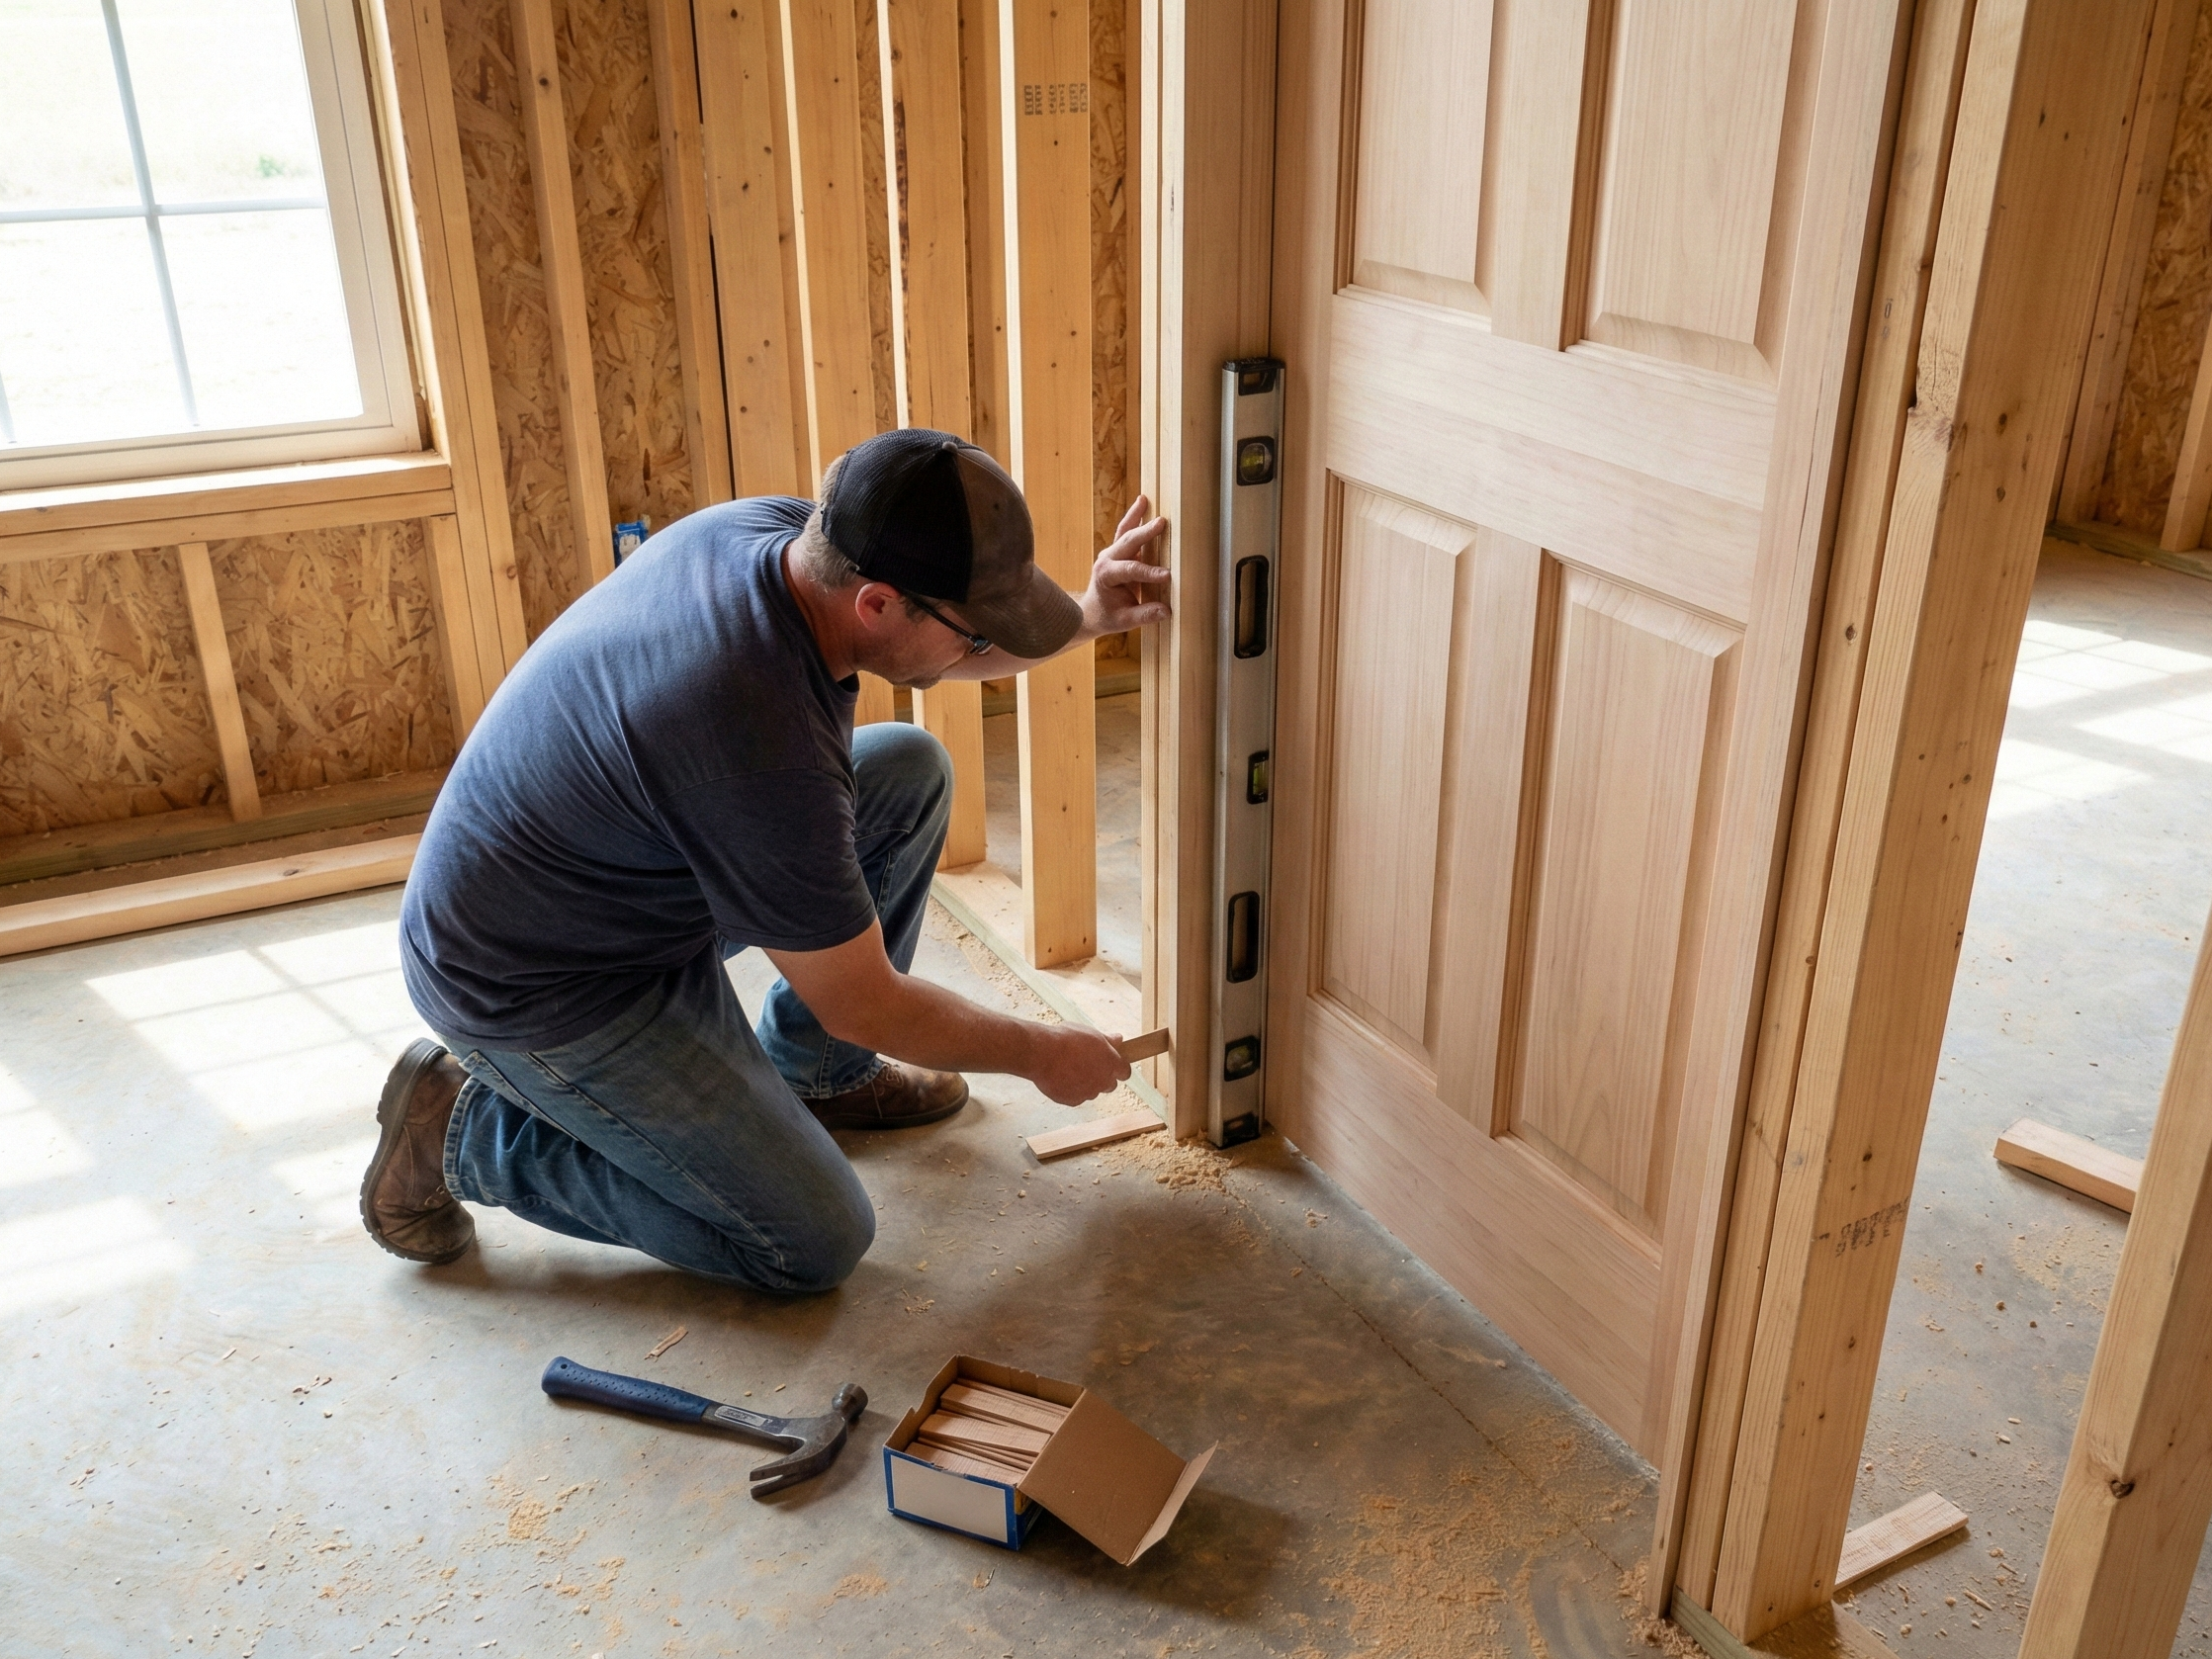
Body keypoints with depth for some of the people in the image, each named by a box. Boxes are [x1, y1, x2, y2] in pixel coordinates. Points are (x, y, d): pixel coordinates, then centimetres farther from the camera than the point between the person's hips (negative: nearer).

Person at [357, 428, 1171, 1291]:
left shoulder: (783, 529, -13)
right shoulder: (766, 750, -37)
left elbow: (931, 650, 12)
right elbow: (866, 1007, -22)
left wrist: (1084, 618, -2)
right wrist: (1038, 1053, -7)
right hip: (533, 986, -9)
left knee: (913, 770, 2)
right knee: (816, 1244, -4)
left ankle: (811, 1068, 18)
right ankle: (466, 1125, 4)